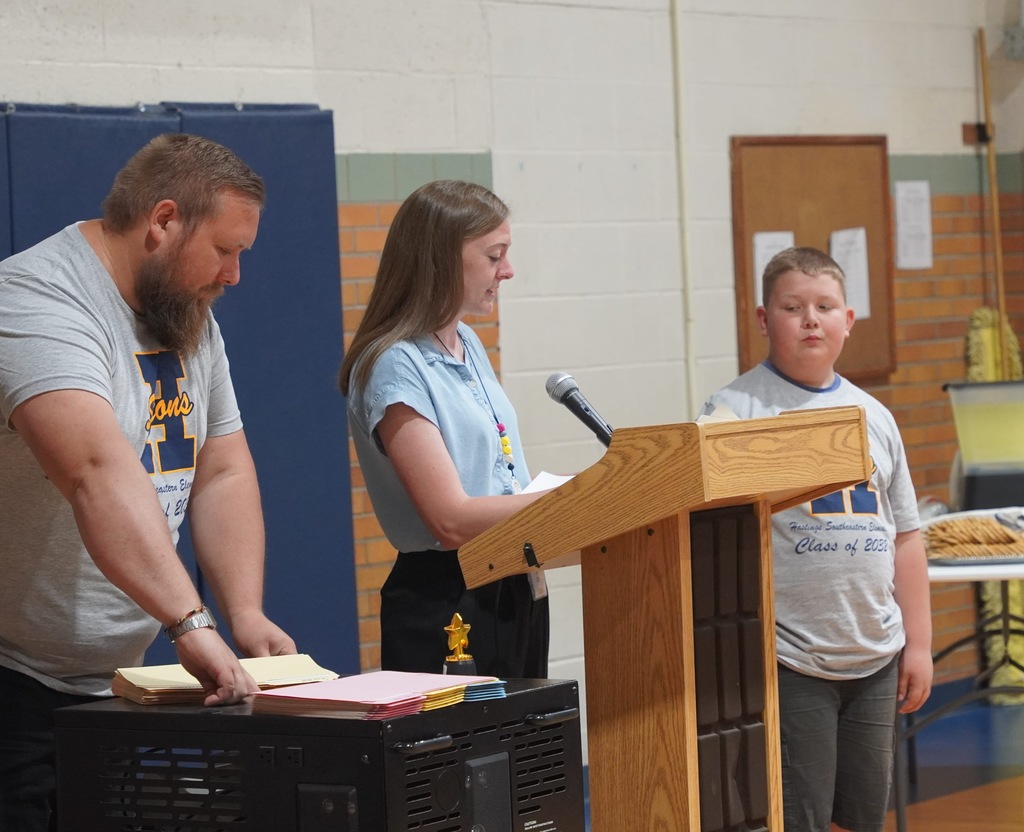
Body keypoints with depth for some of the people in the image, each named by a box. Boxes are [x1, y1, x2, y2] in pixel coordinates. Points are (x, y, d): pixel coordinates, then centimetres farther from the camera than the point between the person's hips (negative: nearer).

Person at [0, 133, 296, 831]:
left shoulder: (188, 318, 12)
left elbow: (222, 473, 11)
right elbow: (101, 472, -34)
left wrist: (246, 613, -4)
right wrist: (190, 622, -43)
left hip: (117, 680, 9)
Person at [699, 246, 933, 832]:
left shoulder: (873, 415, 13)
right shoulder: (737, 408, -4)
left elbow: (905, 536, 17)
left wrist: (919, 643, 13)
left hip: (876, 658, 6)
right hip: (789, 662, -6)